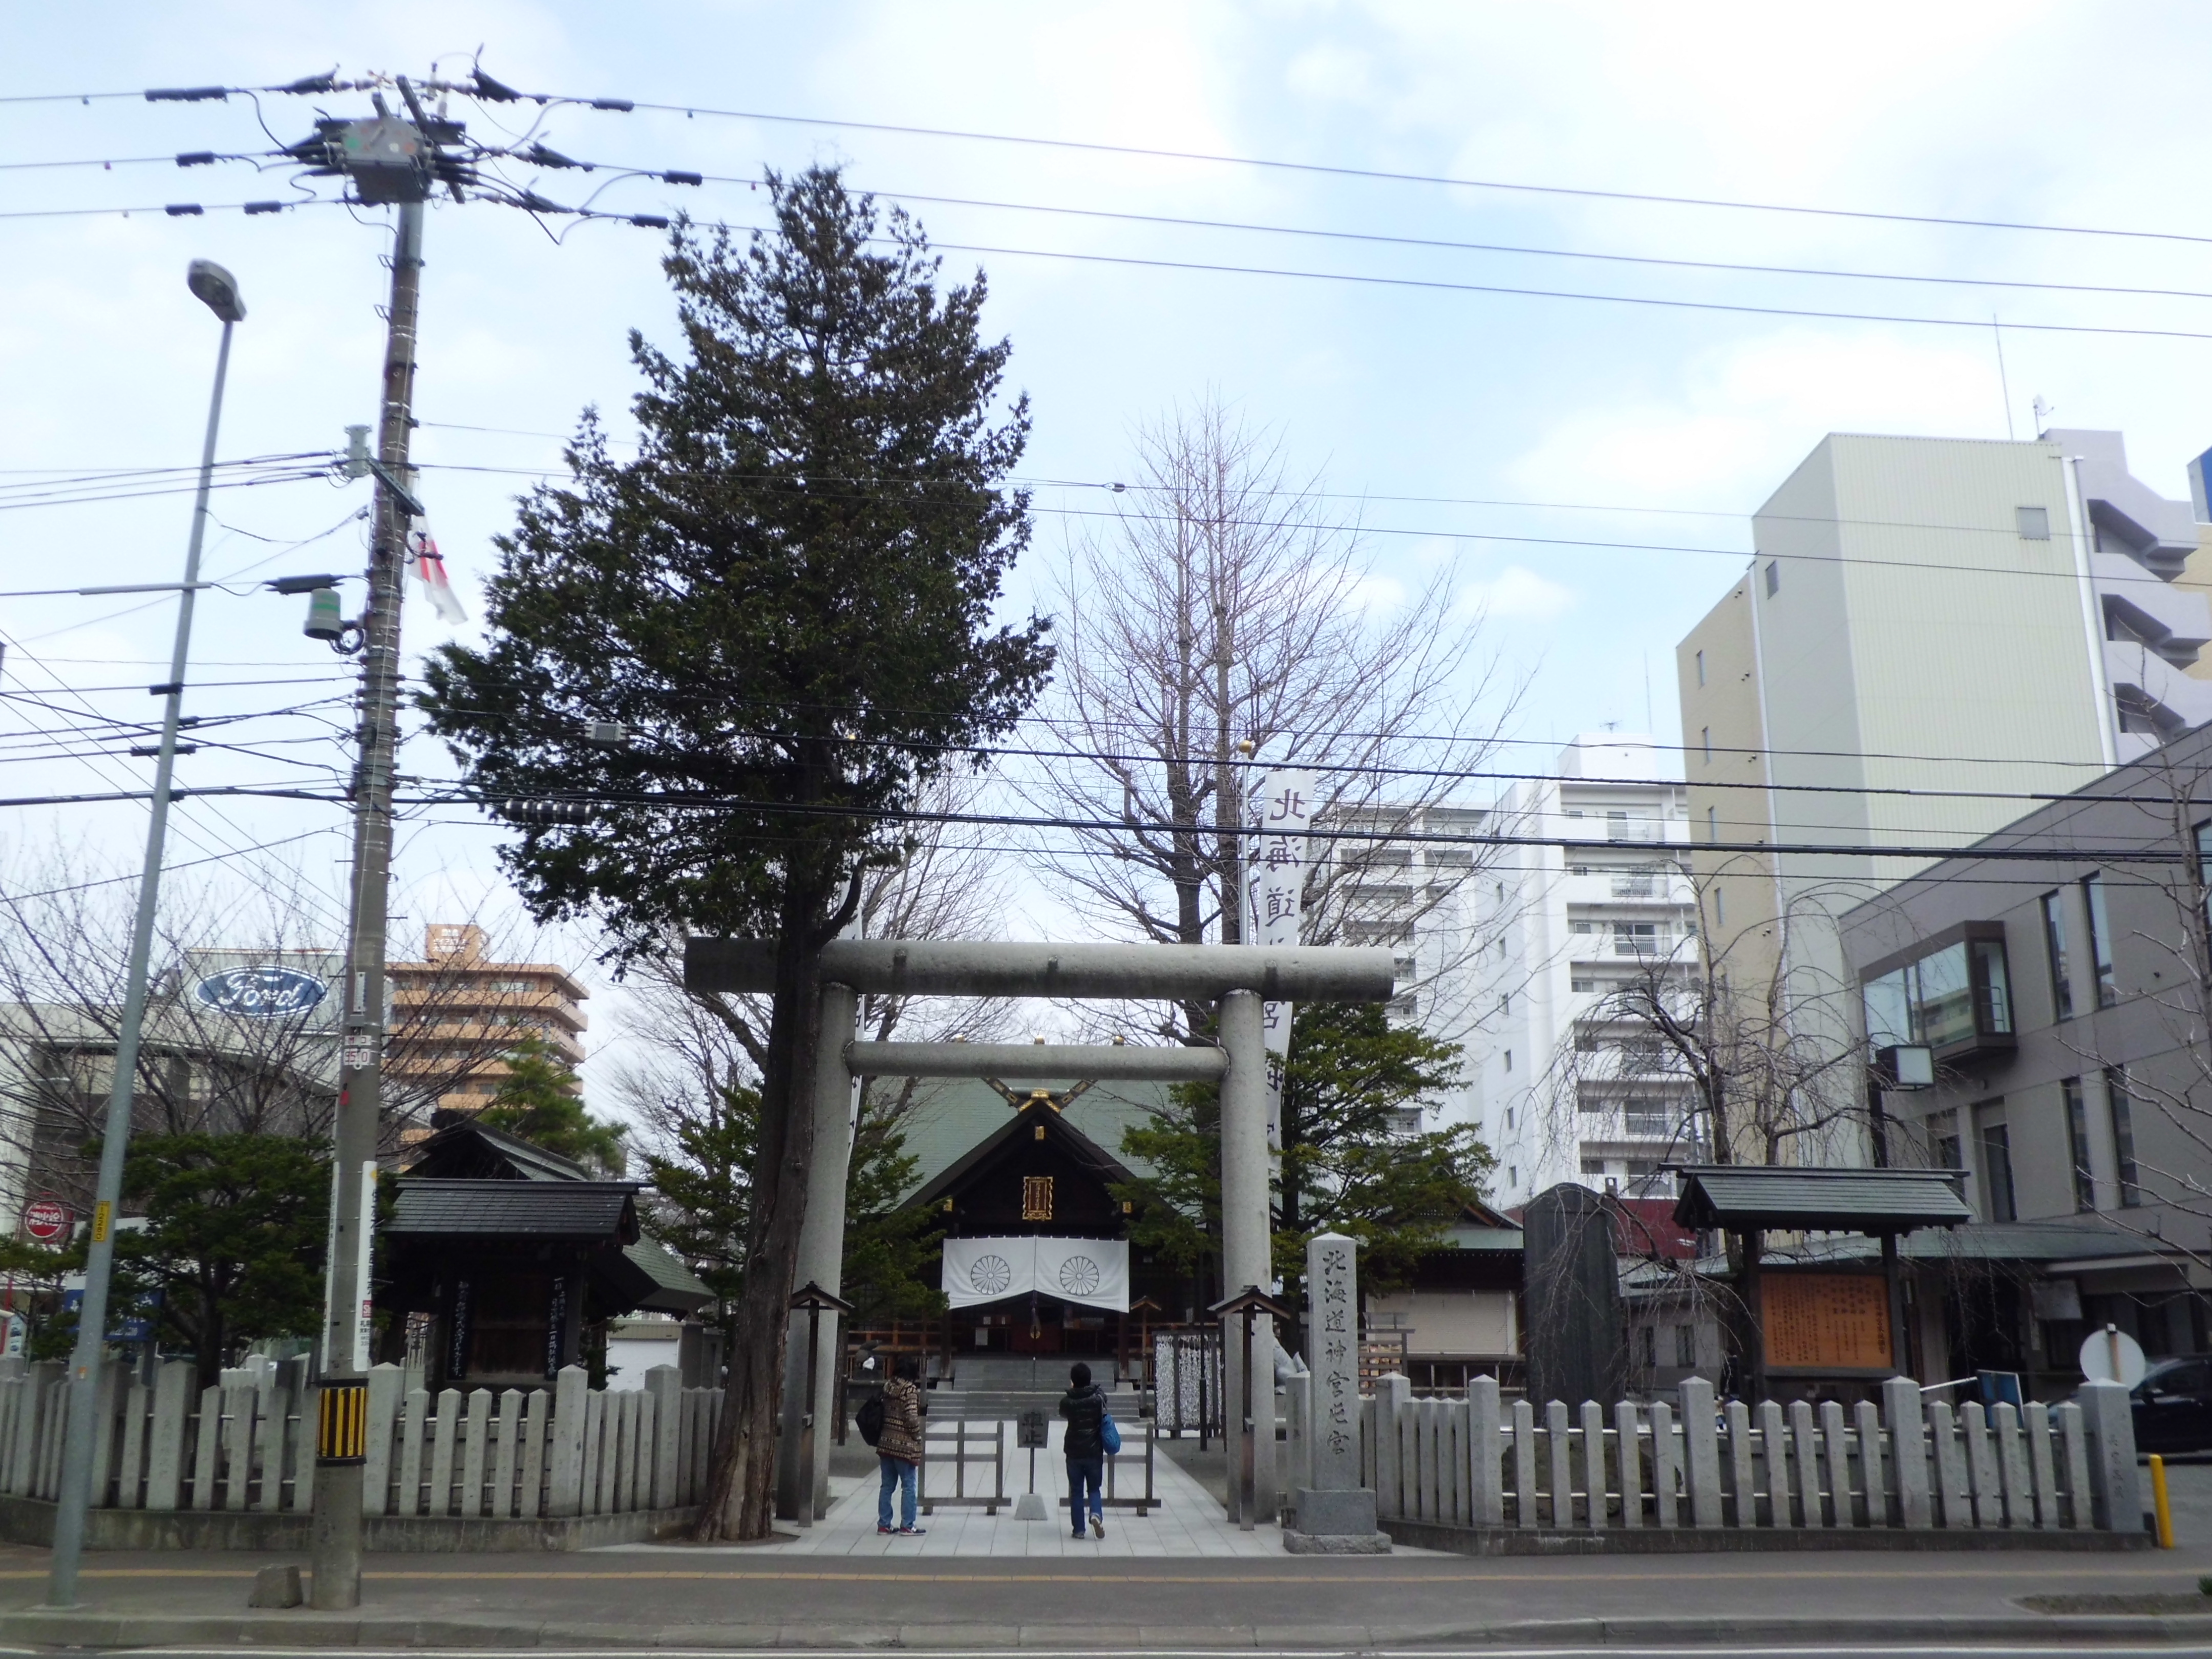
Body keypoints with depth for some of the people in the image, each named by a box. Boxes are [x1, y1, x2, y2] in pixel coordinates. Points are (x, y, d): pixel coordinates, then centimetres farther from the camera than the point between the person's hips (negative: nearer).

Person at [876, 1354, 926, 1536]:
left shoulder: (888, 1387, 8)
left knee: (887, 1485, 12)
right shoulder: (910, 1389, -14)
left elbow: (882, 1412, 10)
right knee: (908, 1486, 2)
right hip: (905, 1444, -7)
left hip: (886, 1442, 7)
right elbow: (912, 1417, -18)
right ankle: (907, 1526, 5)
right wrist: (918, 1436, -5)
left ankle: (883, 1524, 16)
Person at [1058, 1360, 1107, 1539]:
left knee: (1076, 1491, 10)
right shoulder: (1098, 1397, -8)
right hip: (1095, 1452, 0)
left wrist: (1073, 1390, 14)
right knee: (1095, 1489, 12)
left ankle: (1079, 1529, 8)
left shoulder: (1067, 1401, -10)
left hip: (1074, 1452, 0)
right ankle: (1096, 1514, -14)